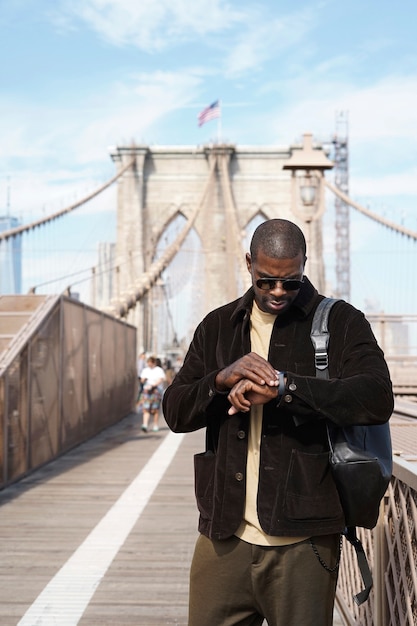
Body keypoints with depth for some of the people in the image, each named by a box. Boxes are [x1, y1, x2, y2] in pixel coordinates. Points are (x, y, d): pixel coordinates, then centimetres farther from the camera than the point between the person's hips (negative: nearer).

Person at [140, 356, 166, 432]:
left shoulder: (159, 370, -3)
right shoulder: (145, 370, 13)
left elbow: (160, 380, -15)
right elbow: (142, 380, 14)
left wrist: (152, 385, -27)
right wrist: (143, 379, -10)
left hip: (156, 391, -3)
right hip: (146, 391, 3)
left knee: (155, 409, 1)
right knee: (146, 409, -8)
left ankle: (155, 426, 11)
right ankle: (145, 425, -17)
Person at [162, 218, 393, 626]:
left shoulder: (340, 322, 1)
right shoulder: (218, 327, 13)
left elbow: (377, 399, -15)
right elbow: (175, 412, 7)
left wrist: (282, 385, -20)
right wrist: (222, 380, -13)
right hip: (225, 536, 3)